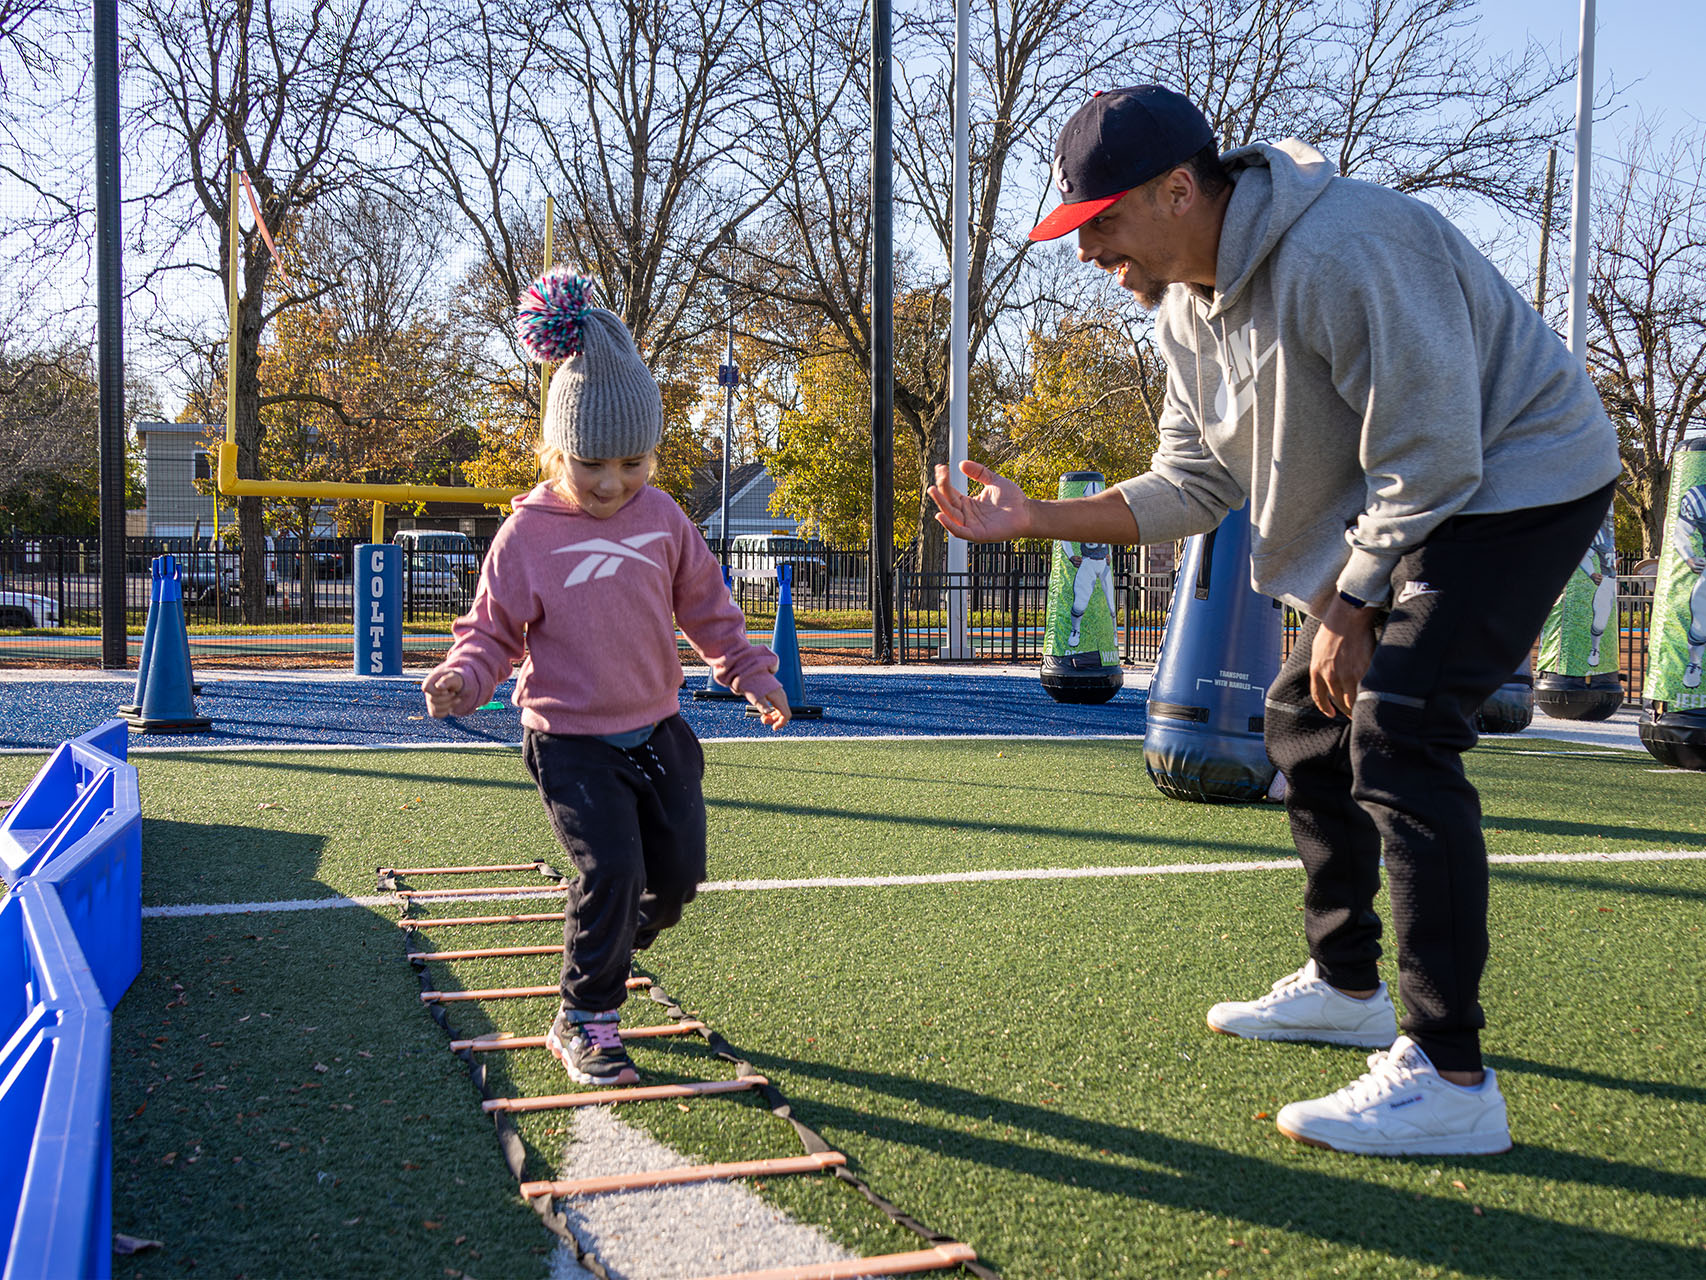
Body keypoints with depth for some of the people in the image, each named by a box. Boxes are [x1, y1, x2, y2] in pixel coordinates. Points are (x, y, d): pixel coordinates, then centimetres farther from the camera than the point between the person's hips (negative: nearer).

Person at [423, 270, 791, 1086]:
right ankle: (583, 1023, 3)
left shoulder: (662, 518, 1)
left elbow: (705, 605, 13)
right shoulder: (525, 536, -10)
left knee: (678, 875, 8)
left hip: (657, 729, 5)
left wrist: (751, 673, 14)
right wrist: (462, 678, -22)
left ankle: (602, 963, 36)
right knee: (611, 870, -16)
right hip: (571, 740, -5)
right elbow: (491, 629, -3)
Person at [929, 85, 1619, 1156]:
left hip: (1520, 482, -10)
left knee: (1396, 733, -24)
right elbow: (1193, 484, 5)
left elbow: (1430, 459, -26)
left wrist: (1350, 607, -18)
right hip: (1399, 504, 10)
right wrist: (1035, 518, -6)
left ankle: (1451, 1080, -21)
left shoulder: (1340, 252, -29)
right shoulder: (1188, 306, 2)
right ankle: (1346, 987, 28)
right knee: (1306, 719, 13)